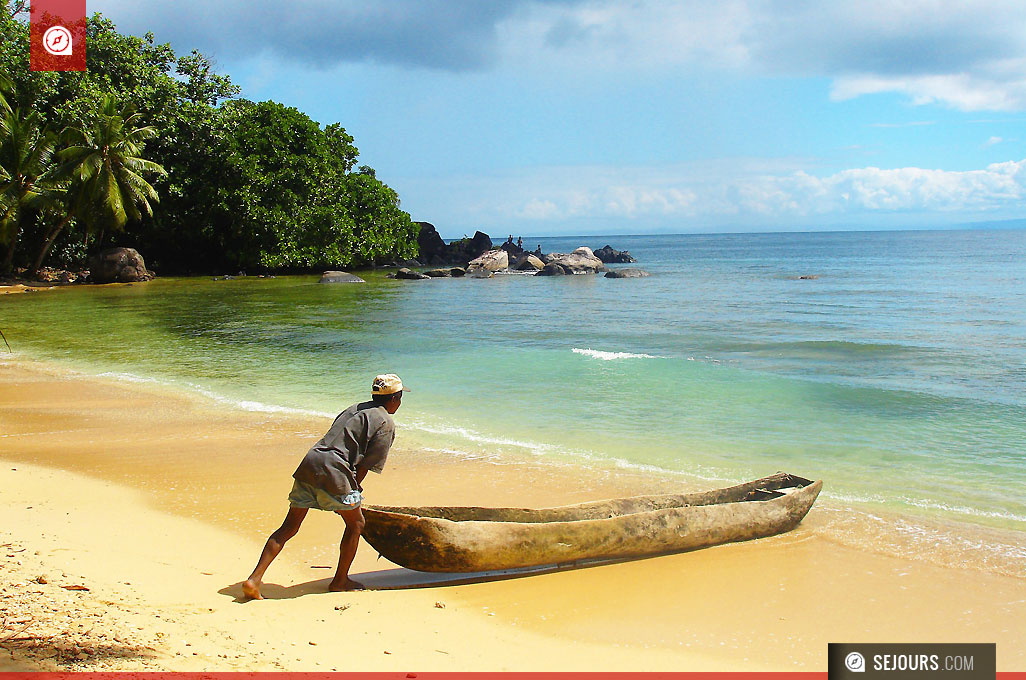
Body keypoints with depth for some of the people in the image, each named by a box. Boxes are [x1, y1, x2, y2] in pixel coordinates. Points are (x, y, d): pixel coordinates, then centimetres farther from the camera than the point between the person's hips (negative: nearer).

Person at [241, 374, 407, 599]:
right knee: (355, 524, 16)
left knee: (289, 527, 10)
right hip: (332, 471, -7)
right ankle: (340, 581, 25)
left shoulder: (354, 409, 26)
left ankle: (254, 579, 2)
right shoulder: (387, 424, 3)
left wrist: (352, 487, 29)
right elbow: (366, 465, -2)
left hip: (309, 462, 7)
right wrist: (353, 493, 10)